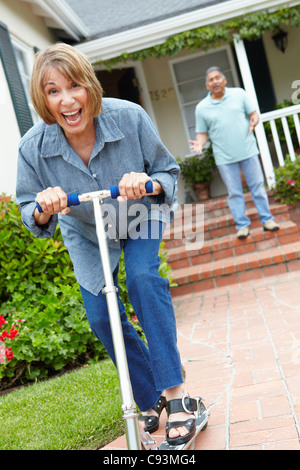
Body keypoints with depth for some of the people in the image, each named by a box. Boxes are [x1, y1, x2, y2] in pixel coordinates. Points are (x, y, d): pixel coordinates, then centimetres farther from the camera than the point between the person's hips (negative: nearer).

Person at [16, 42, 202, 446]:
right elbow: (30, 214, -12)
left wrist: (148, 184, -40)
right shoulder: (33, 148, -25)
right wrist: (43, 211, -37)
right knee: (101, 316, -2)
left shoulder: (129, 117, -29)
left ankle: (175, 390, -17)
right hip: (85, 234, 2)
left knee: (143, 278, -28)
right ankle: (150, 398, 18)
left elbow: (168, 171, -16)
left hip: (139, 219, -1)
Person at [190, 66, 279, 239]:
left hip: (248, 151, 1)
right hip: (225, 158, 0)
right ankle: (242, 225, 15)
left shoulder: (239, 94, 3)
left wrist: (253, 122, -15)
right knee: (234, 193, 5)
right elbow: (202, 133, 5)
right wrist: (199, 143, -15)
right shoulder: (202, 108, 2)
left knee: (257, 186, 7)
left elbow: (253, 114, 7)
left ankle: (267, 219, 19)